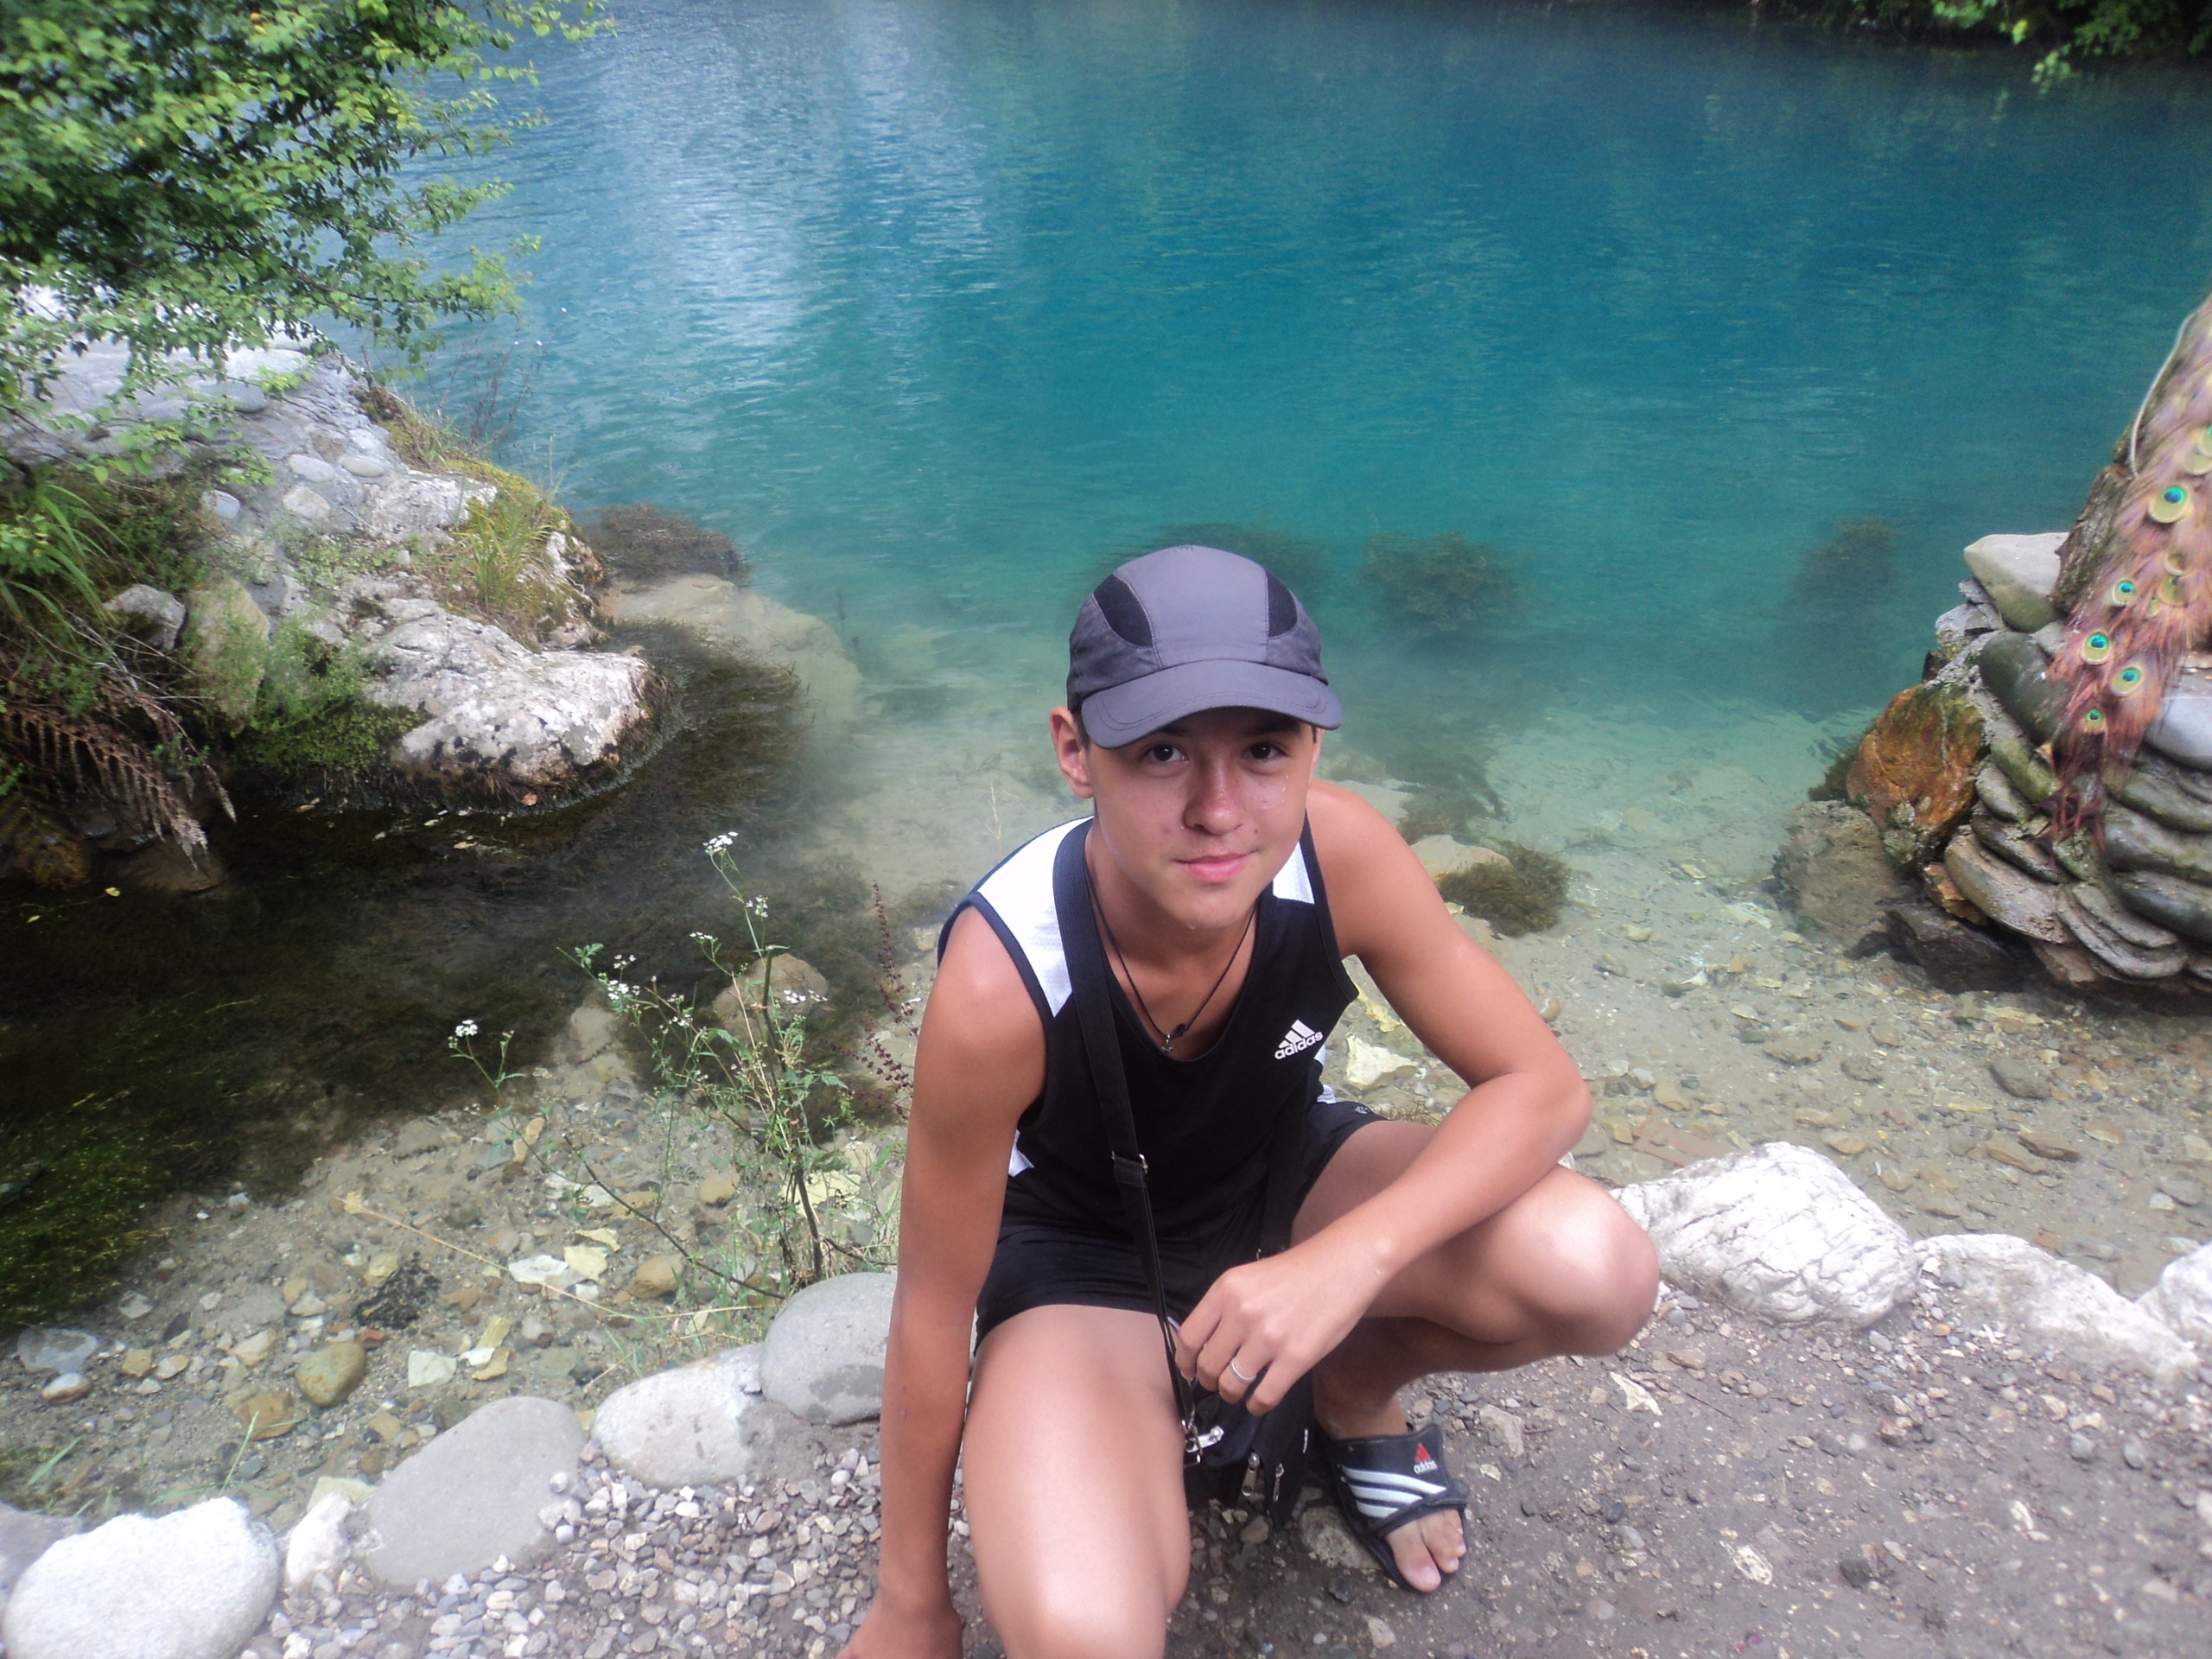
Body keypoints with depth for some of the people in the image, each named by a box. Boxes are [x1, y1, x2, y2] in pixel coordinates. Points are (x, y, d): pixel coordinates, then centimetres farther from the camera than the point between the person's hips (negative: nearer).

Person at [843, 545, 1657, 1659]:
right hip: (1079, 1243, -3)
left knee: (1598, 1273, -21)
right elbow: (934, 1313, -21)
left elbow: (1543, 1087, -17)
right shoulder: (997, 985, -35)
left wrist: (1349, 1260, -35)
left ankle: (1356, 1395, 11)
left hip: (1280, 1170, 4)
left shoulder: (1340, 855, -27)